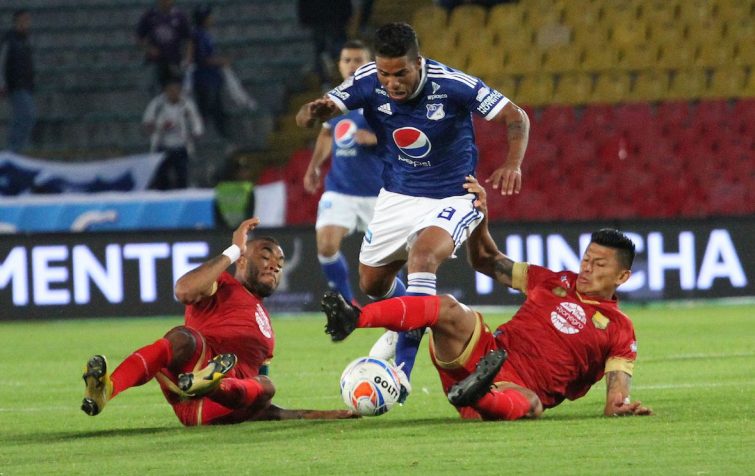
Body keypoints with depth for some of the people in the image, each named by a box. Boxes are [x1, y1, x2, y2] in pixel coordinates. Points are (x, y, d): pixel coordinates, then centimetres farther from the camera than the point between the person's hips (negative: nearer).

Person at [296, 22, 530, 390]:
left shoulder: (453, 85, -25)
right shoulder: (368, 83, -17)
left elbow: (516, 118, -17)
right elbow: (307, 117, -22)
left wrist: (512, 164, -35)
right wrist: (314, 112, -47)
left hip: (452, 198, -5)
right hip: (397, 195, 5)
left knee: (422, 255, -32)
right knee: (371, 286, 12)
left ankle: (401, 372, -35)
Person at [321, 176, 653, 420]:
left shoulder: (620, 331, 10)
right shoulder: (556, 283, 22)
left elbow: (617, 391, -1)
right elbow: (486, 262, 29)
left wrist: (620, 405, -26)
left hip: (519, 389, -4)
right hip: (480, 354, 4)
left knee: (531, 404, -42)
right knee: (450, 310, -25)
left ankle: (476, 397, -75)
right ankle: (354, 318, -45)